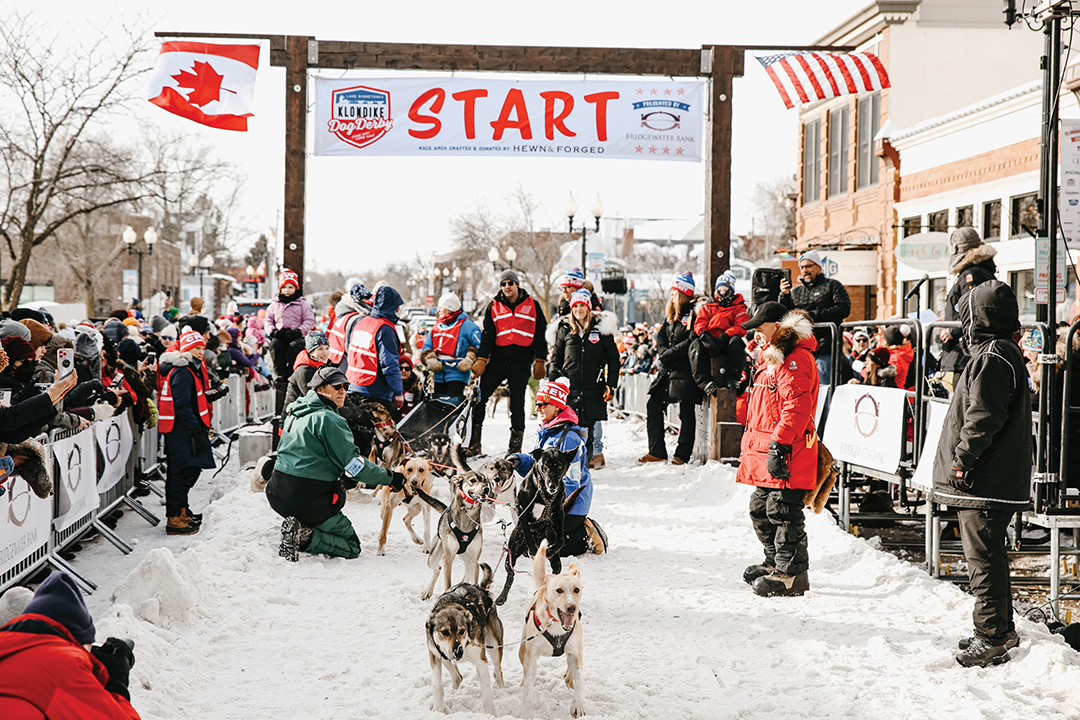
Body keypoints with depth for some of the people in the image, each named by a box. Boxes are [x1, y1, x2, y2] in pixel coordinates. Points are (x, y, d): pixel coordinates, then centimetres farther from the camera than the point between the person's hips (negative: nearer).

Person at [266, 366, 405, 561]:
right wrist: (390, 478, -5)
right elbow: (353, 462, -15)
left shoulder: (295, 413, 13)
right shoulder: (328, 419, -14)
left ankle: (295, 530, 8)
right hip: (310, 499, -8)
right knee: (352, 548, 6)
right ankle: (305, 537, -16)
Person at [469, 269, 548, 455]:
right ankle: (474, 443, 1)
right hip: (497, 361, 1)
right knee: (480, 397, -5)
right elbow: (487, 335, 5)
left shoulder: (532, 305, 7)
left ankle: (515, 446, 12)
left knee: (517, 405, 4)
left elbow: (540, 335, 7)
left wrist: (540, 362, 1)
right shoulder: (494, 307, 9)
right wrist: (481, 360, -5)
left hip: (521, 363, -1)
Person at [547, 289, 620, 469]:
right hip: (571, 385, 1)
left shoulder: (601, 327, 4)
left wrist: (611, 384, -1)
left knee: (594, 421, -3)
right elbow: (556, 358, 14)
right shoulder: (564, 329, 9)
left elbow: (613, 358, 6)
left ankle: (596, 454, 11)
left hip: (594, 386, -1)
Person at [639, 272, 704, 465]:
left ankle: (682, 455, 7)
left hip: (686, 371, -8)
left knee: (686, 413, 0)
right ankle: (656, 451, 9)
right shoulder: (671, 314, 15)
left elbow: (691, 342, -19)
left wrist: (668, 355, -16)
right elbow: (661, 336, 13)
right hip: (669, 370, 8)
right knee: (653, 405, 4)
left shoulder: (693, 314, -11)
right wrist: (663, 354, -6)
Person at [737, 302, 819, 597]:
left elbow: (796, 407, -23)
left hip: (784, 453, -11)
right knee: (761, 508, 17)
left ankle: (792, 574, -2)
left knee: (783, 512, -7)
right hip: (767, 451, 11)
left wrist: (779, 444, -25)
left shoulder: (796, 359, -15)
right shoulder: (771, 356, 19)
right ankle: (776, 563, 29)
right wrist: (753, 445, 27)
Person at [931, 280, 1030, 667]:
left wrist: (963, 458, -17)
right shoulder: (1003, 352, 17)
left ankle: (992, 638, -2)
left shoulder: (991, 357, -16)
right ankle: (1000, 629, 28)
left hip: (983, 483, -11)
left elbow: (983, 417, -24)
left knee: (984, 558, -6)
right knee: (989, 555, 18)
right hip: (997, 481, 11)